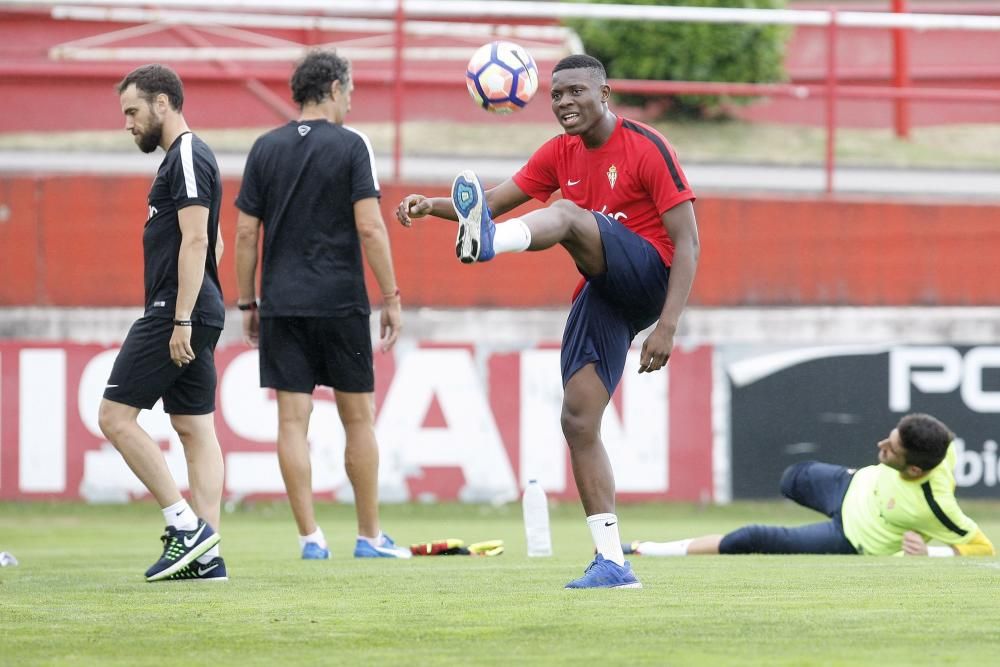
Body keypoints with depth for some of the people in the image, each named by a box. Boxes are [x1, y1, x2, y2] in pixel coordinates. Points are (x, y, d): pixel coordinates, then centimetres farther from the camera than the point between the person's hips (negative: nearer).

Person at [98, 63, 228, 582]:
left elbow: (195, 242, -20)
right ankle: (205, 554, 4)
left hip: (176, 312, -11)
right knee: (194, 427, 7)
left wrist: (181, 320, -23)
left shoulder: (187, 159, -12)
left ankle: (186, 525, -12)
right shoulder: (186, 158, 19)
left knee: (116, 415, -9)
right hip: (196, 314, 11)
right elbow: (212, 245, 25)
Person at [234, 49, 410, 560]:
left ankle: (310, 537, -2)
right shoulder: (350, 145, -4)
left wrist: (247, 303, 12)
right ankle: (369, 537, 11)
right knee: (358, 417, 7)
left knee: (293, 420, 2)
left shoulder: (266, 149, 6)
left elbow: (246, 232, 5)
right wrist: (391, 298, -4)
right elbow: (369, 227, -10)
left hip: (281, 303, 3)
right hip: (340, 303, -3)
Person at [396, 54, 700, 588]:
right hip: (601, 297, 7)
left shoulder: (647, 148, -7)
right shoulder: (560, 154, 13)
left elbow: (687, 241, -10)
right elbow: (496, 201, 10)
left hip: (647, 278, -7)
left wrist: (667, 326, -20)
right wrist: (431, 205, -10)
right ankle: (612, 563, -2)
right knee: (579, 421, -4)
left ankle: (487, 244, -65)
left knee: (566, 214, -31)